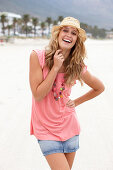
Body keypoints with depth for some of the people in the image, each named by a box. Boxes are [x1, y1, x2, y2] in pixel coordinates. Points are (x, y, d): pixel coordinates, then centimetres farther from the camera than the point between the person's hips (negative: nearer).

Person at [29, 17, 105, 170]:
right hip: (46, 129, -3)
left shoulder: (78, 66, -4)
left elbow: (100, 88, 14)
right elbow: (38, 95, -15)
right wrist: (55, 67, -18)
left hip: (69, 127, 3)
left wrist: (77, 102, 6)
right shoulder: (37, 56, -10)